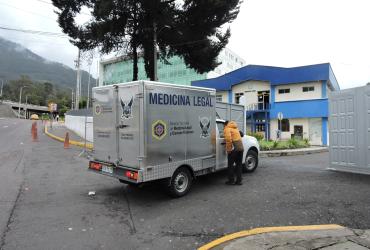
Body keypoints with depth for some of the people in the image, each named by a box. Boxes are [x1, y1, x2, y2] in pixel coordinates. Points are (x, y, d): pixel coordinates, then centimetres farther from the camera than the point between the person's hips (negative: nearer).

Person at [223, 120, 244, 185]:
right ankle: (239, 181, 16)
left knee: (230, 165, 4)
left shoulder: (227, 128, -1)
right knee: (239, 165, 14)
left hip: (234, 149, -7)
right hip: (241, 148, 7)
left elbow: (228, 139, -17)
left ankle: (231, 180, 9)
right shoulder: (235, 128, 24)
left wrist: (229, 149, -14)